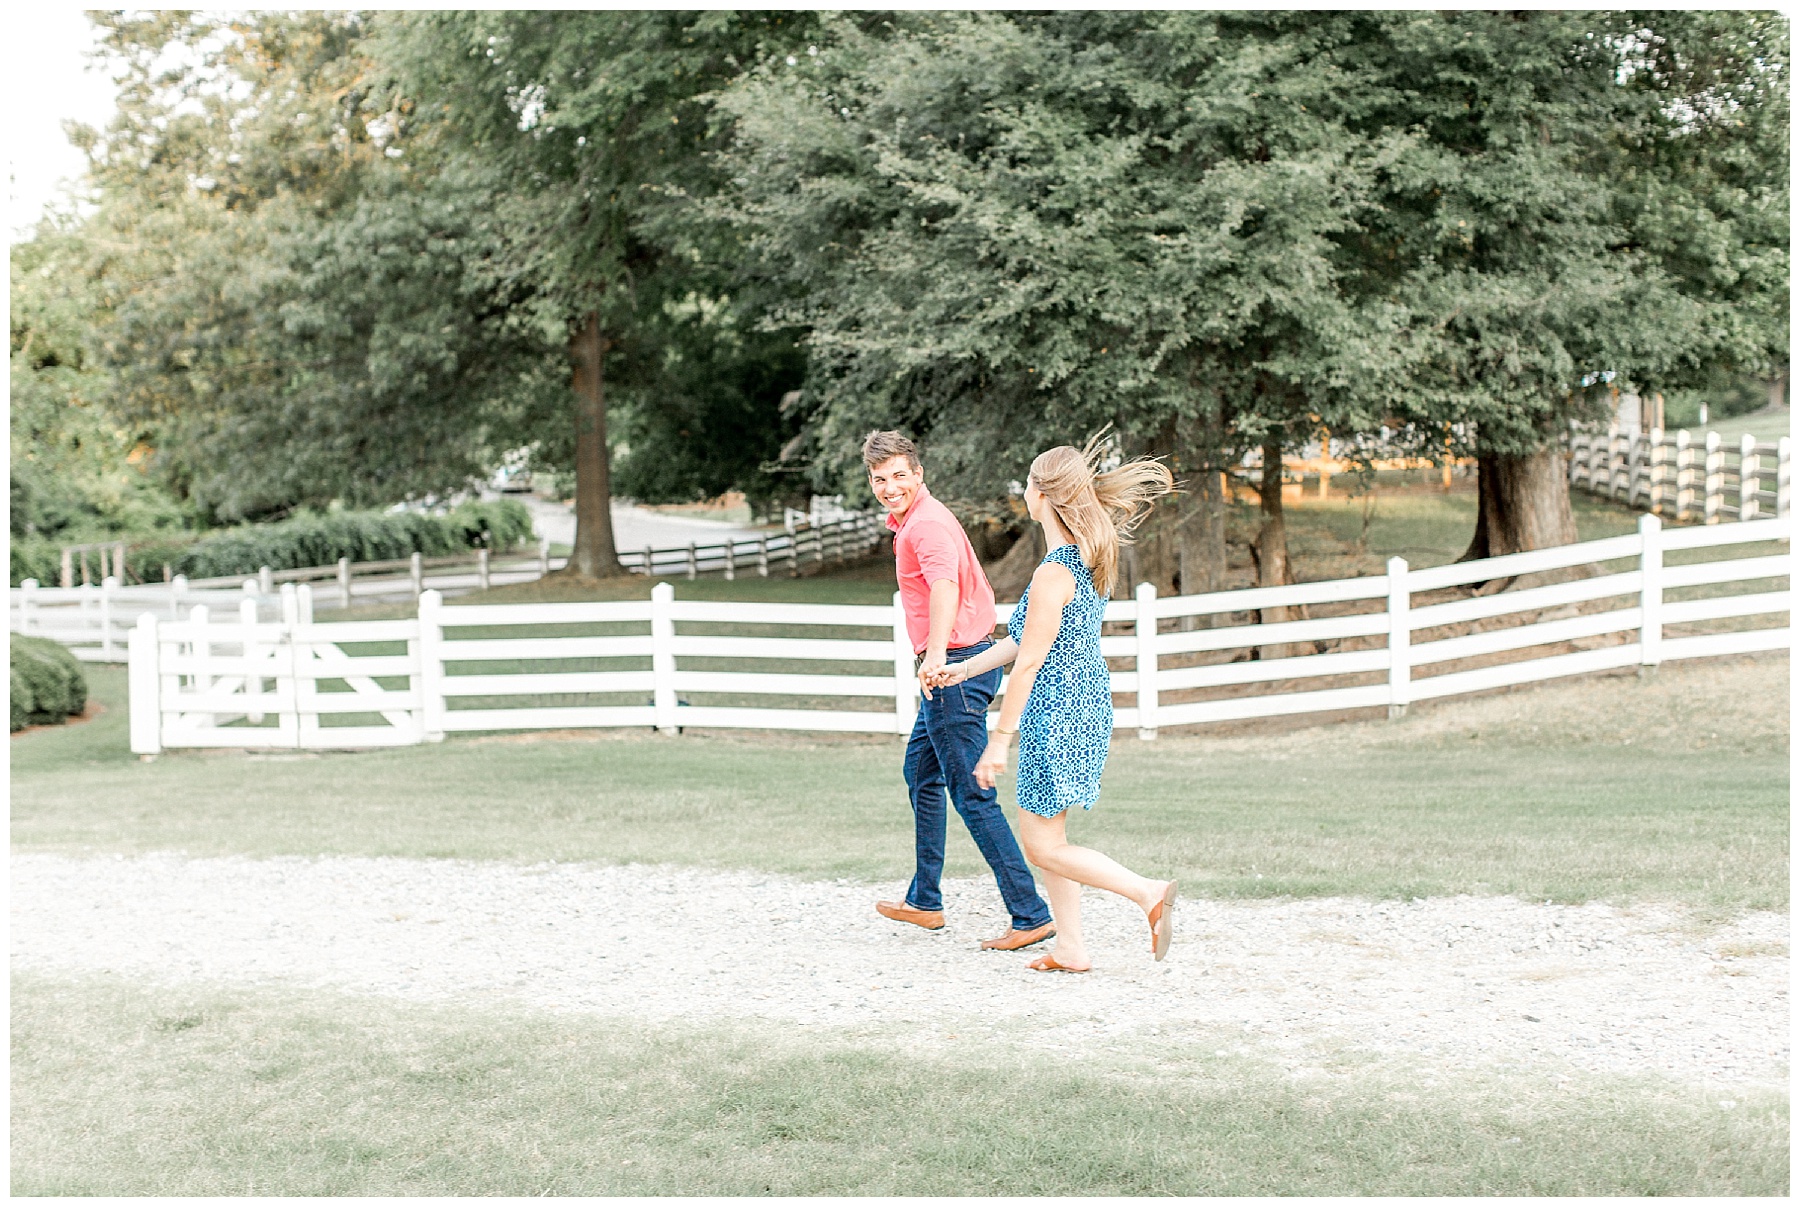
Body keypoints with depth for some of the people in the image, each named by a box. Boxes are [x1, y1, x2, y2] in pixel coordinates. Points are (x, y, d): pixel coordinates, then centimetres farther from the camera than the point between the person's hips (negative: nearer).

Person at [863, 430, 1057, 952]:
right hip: (963, 662, 11)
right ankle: (924, 900, 32)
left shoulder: (926, 524, -17)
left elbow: (945, 585, -38)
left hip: (954, 665, -11)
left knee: (972, 794, -10)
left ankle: (1030, 914, -10)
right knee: (920, 772, 22)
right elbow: (975, 587, 30)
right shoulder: (911, 519, 16)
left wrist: (937, 651, -54)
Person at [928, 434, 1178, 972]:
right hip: (1085, 706, 9)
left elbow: (1029, 663, -20)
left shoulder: (1053, 573, -21)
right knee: (1046, 837, 16)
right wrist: (964, 668, 23)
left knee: (1043, 846, -1)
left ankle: (1150, 893, -6)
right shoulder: (1086, 559, 8)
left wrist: (999, 741, -16)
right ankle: (1071, 947, 19)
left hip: (1057, 717, -9)